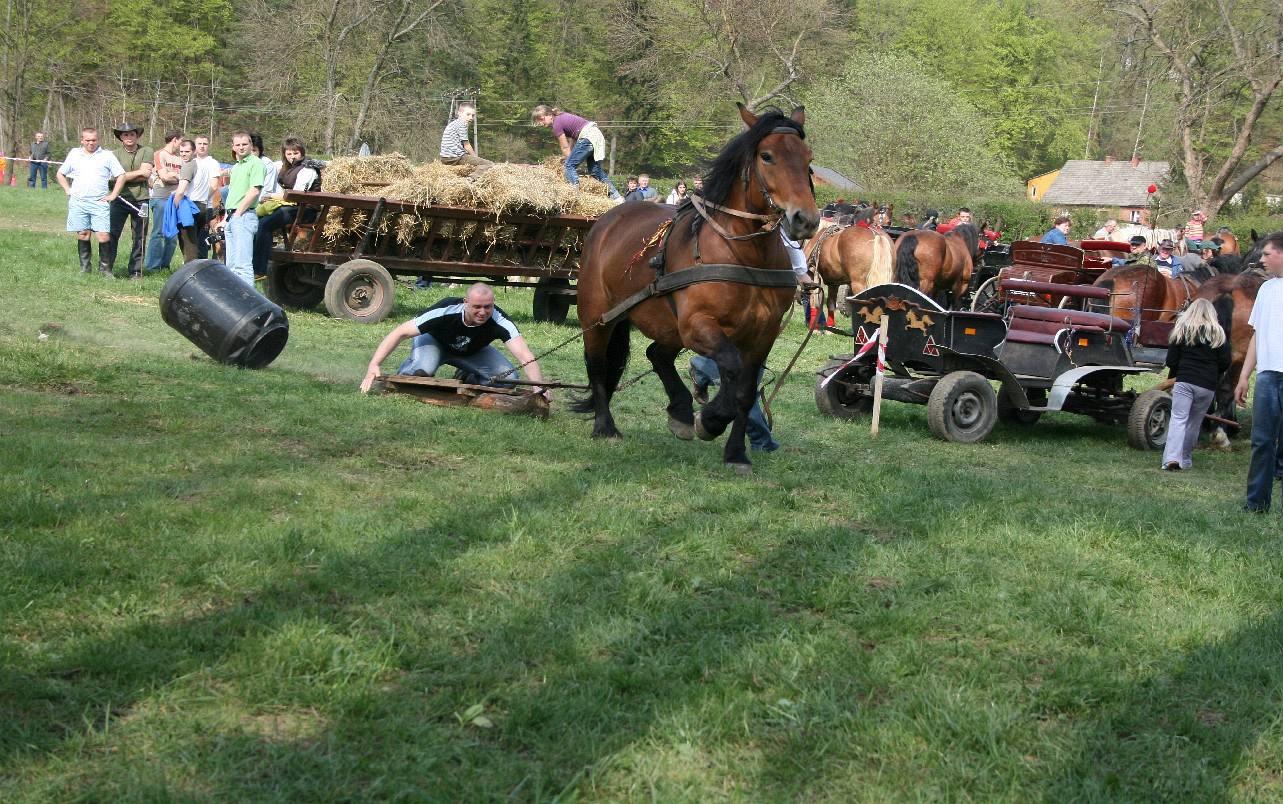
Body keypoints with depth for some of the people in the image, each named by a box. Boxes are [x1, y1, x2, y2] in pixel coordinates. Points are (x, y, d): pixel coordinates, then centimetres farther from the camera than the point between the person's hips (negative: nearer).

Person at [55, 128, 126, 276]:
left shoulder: (107, 155, 4)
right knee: (82, 234, 4)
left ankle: (105, 268, -1)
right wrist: (68, 190, 10)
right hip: (78, 202, 2)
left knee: (104, 235, -10)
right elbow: (60, 174, 22)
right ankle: (85, 267, 13)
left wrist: (113, 195, -1)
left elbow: (121, 175, 4)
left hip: (100, 203, -2)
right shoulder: (74, 154, 12)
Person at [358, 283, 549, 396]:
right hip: (434, 341, -2)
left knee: (508, 378, -20)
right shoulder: (445, 312, -39)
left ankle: (470, 379, 11)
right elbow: (401, 333, -34)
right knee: (422, 370, -36)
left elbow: (525, 356, -47)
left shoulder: (499, 321, -37)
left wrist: (539, 386, -65)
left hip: (473, 352, 3)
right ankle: (404, 371, 2)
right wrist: (374, 366, -43)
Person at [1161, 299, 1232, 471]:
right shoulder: (1218, 334, 4)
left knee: (1178, 419, -7)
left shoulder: (1181, 331, 3)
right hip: (1208, 386, 1)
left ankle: (1172, 457, -25)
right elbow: (1225, 363, 4)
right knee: (1195, 421, 13)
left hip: (1184, 381, -1)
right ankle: (1185, 458, 18)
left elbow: (1171, 361, 2)